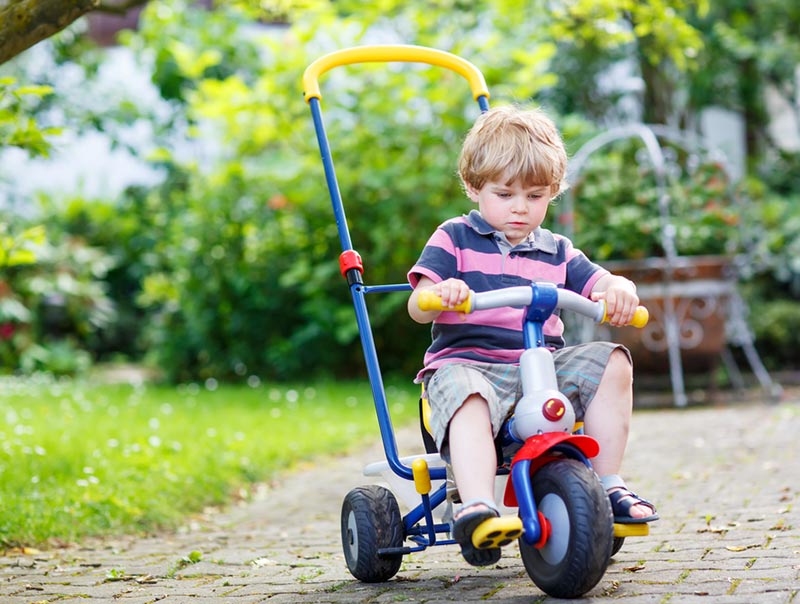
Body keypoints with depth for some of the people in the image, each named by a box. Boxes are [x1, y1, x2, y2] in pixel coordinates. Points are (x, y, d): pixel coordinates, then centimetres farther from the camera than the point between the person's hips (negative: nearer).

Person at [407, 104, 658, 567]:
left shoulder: (556, 252, 20)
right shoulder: (455, 239, 9)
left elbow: (601, 284, 10)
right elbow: (418, 308, -2)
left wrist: (621, 291, -16)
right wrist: (440, 294, -28)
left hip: (544, 363, 4)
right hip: (466, 361, -4)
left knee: (610, 362, -16)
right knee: (467, 399, -39)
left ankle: (608, 484, -8)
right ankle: (476, 506, -55)